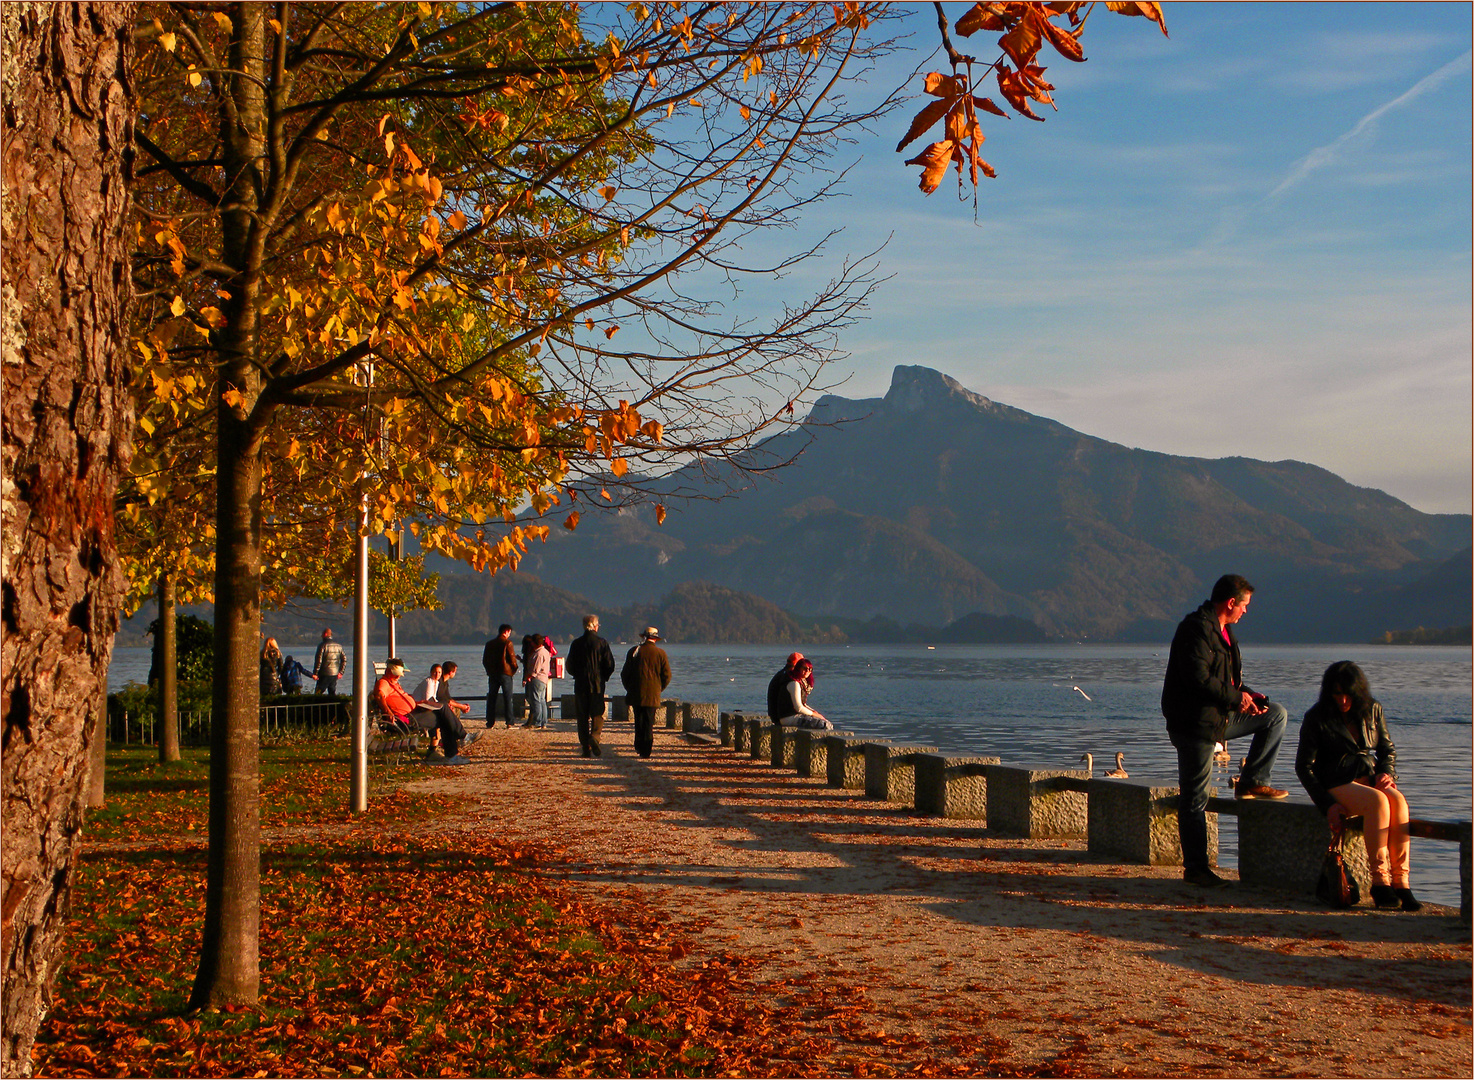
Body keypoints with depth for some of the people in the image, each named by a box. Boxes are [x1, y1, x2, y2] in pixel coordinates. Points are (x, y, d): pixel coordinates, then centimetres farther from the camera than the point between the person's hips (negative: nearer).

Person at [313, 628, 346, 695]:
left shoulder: (322, 645, -9)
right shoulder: (338, 646, 9)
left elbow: (318, 660, -14)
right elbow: (344, 660, 12)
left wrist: (315, 673, -10)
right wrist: (341, 672, 17)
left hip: (325, 674, -6)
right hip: (335, 674, 6)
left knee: (318, 693, -2)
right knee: (333, 693, 12)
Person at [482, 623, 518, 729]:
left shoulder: (489, 644, 9)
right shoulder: (507, 643, -8)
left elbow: (484, 660, 11)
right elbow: (512, 658, -10)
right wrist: (514, 669, 6)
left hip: (492, 674, 5)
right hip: (505, 673, -5)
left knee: (491, 698, 8)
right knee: (508, 698, -2)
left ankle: (490, 722, 6)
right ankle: (509, 723, -7)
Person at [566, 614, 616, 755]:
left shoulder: (576, 643, 0)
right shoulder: (602, 642, -4)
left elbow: (570, 666, 3)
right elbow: (610, 664, -3)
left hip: (580, 685, 1)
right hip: (597, 685, -1)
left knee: (582, 717, 7)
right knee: (597, 714, 6)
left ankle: (585, 746, 3)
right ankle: (594, 737, -20)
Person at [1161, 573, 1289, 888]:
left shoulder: (1221, 630, 15)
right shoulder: (1197, 629, -17)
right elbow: (1199, 678, -26)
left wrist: (1249, 696, 6)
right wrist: (1237, 697, -15)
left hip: (1221, 716, 10)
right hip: (1195, 723, -10)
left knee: (1276, 714, 12)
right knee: (1195, 799, -3)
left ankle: (1251, 781, 10)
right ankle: (1195, 868, 3)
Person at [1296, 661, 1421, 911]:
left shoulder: (1372, 710, 9)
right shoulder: (1317, 718, -3)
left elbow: (1388, 748, 22)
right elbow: (1304, 766, -2)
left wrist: (1386, 772, -1)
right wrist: (1327, 804, -12)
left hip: (1370, 779, 4)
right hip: (1337, 785, -4)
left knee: (1397, 799, -31)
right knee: (1378, 801, -35)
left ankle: (1401, 881, -34)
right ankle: (1379, 882, -33)